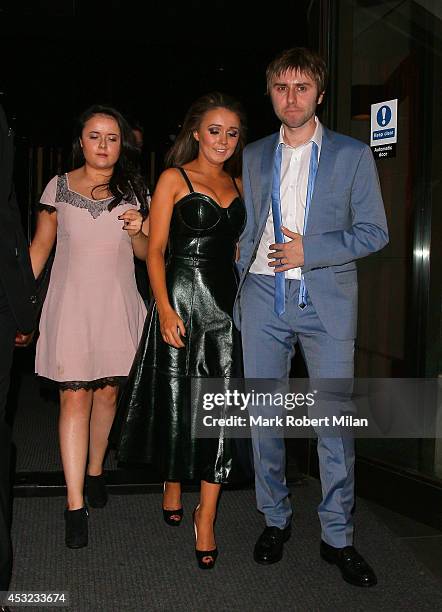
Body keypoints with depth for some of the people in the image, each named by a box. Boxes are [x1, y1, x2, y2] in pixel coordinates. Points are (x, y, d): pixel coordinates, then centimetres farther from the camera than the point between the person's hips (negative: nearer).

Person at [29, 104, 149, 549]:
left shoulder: (133, 191, 8)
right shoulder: (59, 187, 4)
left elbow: (146, 253, 12)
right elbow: (39, 248, 7)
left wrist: (137, 232, -10)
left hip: (117, 305, 2)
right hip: (71, 304, -2)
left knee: (107, 393, 9)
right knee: (75, 397, -9)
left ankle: (95, 472, 31)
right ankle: (75, 507, -7)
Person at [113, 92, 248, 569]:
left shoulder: (236, 183, 15)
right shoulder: (174, 178, -1)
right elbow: (155, 250, -6)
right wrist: (165, 309, -17)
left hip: (227, 300, 4)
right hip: (182, 297, -4)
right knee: (177, 400, 4)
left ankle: (205, 517, 6)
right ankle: (172, 489, 30)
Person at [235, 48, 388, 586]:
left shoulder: (353, 155, 4)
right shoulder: (254, 156, 13)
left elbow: (374, 231, 0)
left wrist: (309, 250, -11)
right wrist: (241, 290, 12)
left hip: (327, 302, -2)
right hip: (264, 299, 3)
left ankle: (336, 536, 11)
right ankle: (275, 520, 23)